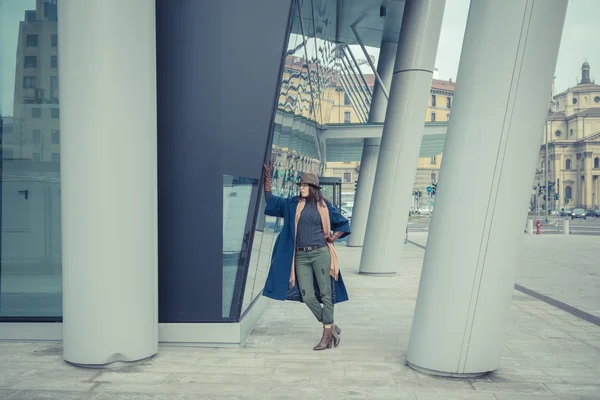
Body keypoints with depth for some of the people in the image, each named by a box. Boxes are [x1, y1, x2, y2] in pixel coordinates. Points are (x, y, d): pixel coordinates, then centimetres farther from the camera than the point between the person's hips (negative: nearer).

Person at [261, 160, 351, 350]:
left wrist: (332, 238, 4)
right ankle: (332, 327, 15)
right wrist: (267, 177, 8)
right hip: (301, 257, 2)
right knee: (308, 297, -2)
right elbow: (270, 200, 15)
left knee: (325, 294, -1)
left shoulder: (324, 206, 6)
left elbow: (343, 224, 16)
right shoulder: (293, 204, 9)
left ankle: (327, 335, 7)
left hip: (320, 254, -2)